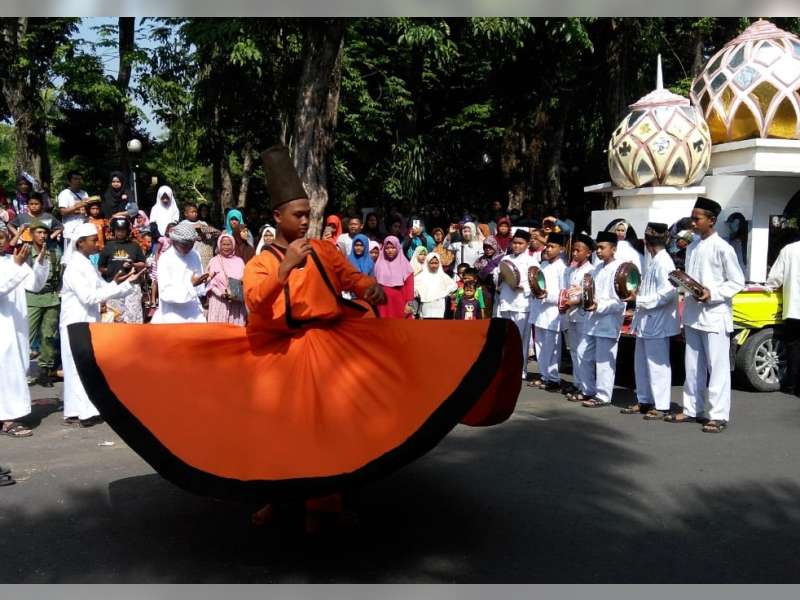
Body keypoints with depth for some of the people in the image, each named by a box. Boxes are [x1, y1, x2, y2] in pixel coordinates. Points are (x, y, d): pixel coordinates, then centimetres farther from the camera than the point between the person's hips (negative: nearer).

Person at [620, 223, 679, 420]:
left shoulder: (664, 263, -15)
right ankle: (644, 401, 25)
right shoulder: (653, 262, 15)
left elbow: (667, 293, -22)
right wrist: (638, 292, 6)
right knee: (641, 363, 15)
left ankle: (661, 406, 3)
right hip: (646, 322, 10)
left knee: (657, 365, -3)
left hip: (657, 323, -10)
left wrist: (640, 300, -19)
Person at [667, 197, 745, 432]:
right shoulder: (692, 247, 11)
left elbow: (737, 282, -7)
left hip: (714, 317, -7)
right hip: (692, 315, 7)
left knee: (718, 367, -1)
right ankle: (692, 410, 21)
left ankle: (719, 416, 3)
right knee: (693, 367, 13)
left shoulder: (722, 248, -9)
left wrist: (712, 294, -18)